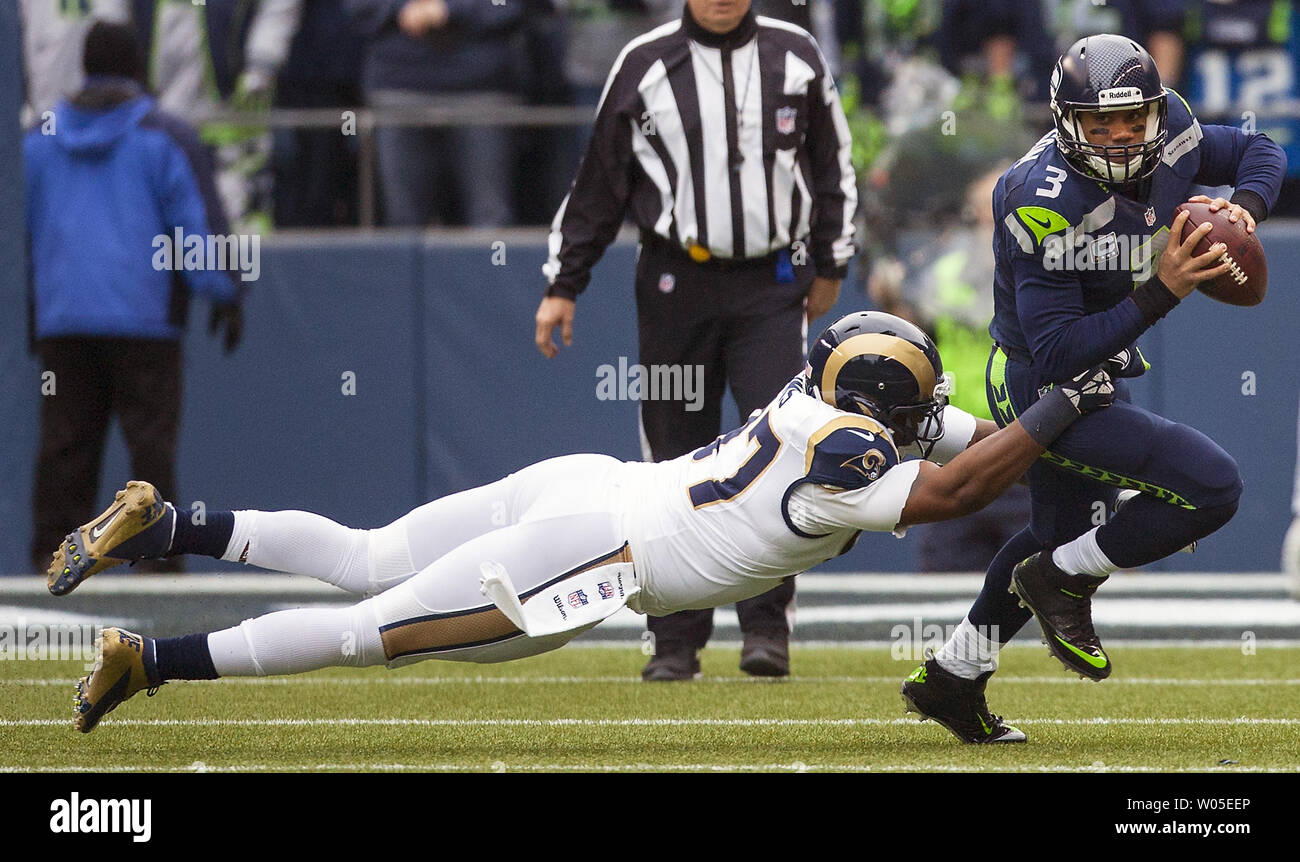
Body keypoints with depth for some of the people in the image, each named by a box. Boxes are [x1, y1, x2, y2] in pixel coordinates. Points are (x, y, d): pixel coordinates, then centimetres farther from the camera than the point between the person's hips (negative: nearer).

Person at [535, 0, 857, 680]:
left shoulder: (795, 57, 4)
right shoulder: (645, 64, 0)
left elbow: (833, 163, 17)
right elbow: (598, 177, 5)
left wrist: (829, 265, 19)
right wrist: (562, 285, 4)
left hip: (771, 287, 0)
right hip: (675, 285, 0)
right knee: (678, 459, 2)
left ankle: (766, 624, -6)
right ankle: (677, 642, 9)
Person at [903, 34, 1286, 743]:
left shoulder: (1169, 135, -12)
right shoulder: (1047, 205, -33)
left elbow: (1259, 152, 8)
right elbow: (1059, 352, -32)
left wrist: (1243, 207, -14)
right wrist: (1160, 294, -36)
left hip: (1090, 377, 9)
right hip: (1045, 388, -9)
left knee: (1060, 534, 28)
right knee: (1210, 489, -19)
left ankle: (951, 677, 43)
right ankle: (1064, 583, 0)